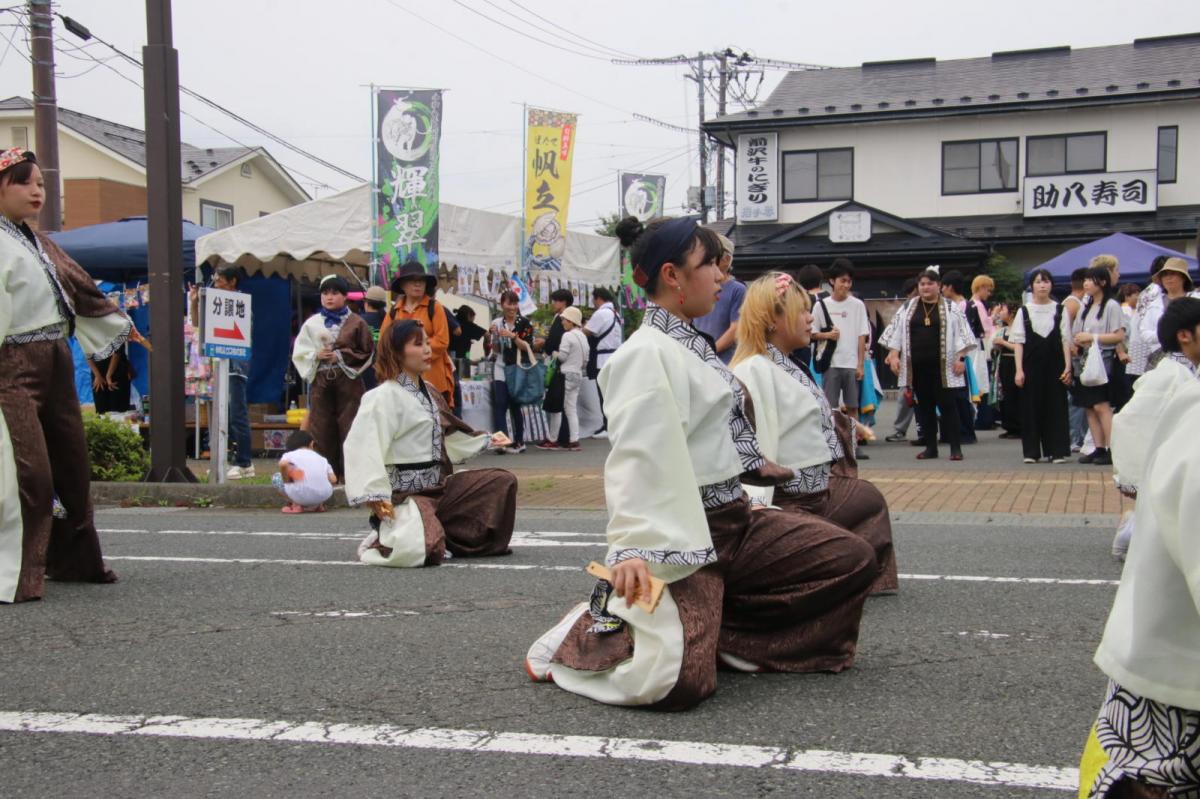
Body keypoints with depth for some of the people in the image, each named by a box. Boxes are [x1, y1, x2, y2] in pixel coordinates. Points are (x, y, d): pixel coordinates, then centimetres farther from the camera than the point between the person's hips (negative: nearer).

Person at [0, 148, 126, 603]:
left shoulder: (40, 243, 19)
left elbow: (80, 286, 31)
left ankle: (74, 561, 28)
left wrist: (120, 324, 40)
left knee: (72, 466, 13)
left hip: (56, 361, 9)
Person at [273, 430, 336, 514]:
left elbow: (283, 464, -14)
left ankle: (297, 504, 9)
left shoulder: (289, 455, 11)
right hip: (324, 495, 4)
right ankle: (317, 505, 18)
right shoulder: (321, 457, 21)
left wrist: (286, 482, 3)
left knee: (276, 478, 20)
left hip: (301, 495, -4)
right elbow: (333, 480, 9)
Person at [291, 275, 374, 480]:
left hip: (348, 381, -2)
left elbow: (368, 353, 1)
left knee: (349, 427, -4)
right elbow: (299, 353, 8)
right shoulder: (312, 323, 9)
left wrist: (341, 356, -8)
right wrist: (316, 355, -10)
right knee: (322, 428, 2)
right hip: (321, 381, 2)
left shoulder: (356, 323, 3)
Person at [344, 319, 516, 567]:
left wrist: (486, 441, 37)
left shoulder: (428, 392, 12)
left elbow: (449, 432, 28)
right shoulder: (383, 397, -16)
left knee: (503, 482, 5)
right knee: (423, 551, -32)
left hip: (440, 484, 9)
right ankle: (382, 540, 3)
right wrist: (376, 495, -32)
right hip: (406, 493, -9)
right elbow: (363, 447, -25)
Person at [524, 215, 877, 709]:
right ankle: (582, 635, 5)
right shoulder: (647, 354, -15)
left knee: (855, 561, 4)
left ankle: (720, 631, 4)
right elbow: (636, 456, -26)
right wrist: (630, 549, -34)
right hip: (683, 536, -10)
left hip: (734, 519, 10)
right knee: (681, 683, -26)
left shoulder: (691, 345, 14)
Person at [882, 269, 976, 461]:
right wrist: (894, 355, -1)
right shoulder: (907, 308, 10)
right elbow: (897, 332, 9)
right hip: (917, 366, 3)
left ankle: (955, 447, -1)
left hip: (942, 366, -3)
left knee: (947, 405, -4)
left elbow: (961, 333, -1)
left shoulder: (950, 308, 2)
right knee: (924, 406, 8)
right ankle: (930, 447, 15)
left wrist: (961, 358, -8)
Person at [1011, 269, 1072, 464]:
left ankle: (1057, 451, 5)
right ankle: (1031, 452, 7)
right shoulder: (1024, 311, 4)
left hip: (1054, 364, 0)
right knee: (1031, 407, 1)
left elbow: (1066, 340, 3)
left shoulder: (1060, 310, 5)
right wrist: (1019, 370, -7)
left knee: (1056, 407, 0)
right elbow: (1018, 341, 1)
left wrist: (1068, 366, -5)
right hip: (1031, 364, 0)